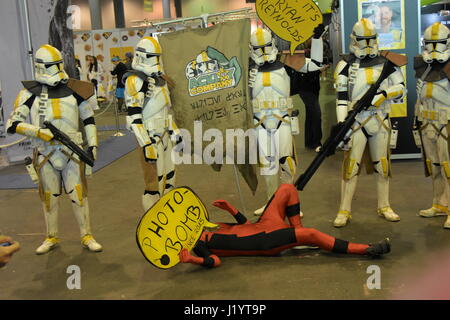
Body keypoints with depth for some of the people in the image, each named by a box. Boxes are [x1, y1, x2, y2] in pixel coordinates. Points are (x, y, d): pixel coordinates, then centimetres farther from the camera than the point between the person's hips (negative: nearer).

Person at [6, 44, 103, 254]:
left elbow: (88, 119, 11)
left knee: (78, 195, 2)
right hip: (45, 155, 0)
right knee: (49, 197, 11)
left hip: (72, 152, 0)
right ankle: (52, 238, 29)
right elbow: (12, 125, -7)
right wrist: (38, 132, -18)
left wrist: (92, 144, 6)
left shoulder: (74, 90, 2)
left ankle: (86, 236, 16)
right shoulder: (30, 93, -3)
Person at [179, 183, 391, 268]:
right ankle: (367, 250, -25)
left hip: (262, 227, 10)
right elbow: (214, 261, -24)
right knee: (311, 234, -29)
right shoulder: (201, 245, -2)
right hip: (264, 241, -10)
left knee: (287, 189, 6)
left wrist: (230, 209, 14)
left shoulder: (212, 229, 22)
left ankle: (297, 232, 0)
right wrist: (193, 260, -42)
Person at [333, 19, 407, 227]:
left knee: (382, 165, 10)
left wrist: (384, 94, -13)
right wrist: (341, 124, -14)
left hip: (381, 121, 3)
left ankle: (384, 207, 23)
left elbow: (401, 88, 8)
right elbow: (341, 97, -6)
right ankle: (344, 211, 3)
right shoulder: (346, 65, 0)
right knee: (350, 165, -5)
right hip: (356, 121, -3)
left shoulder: (386, 63, 8)